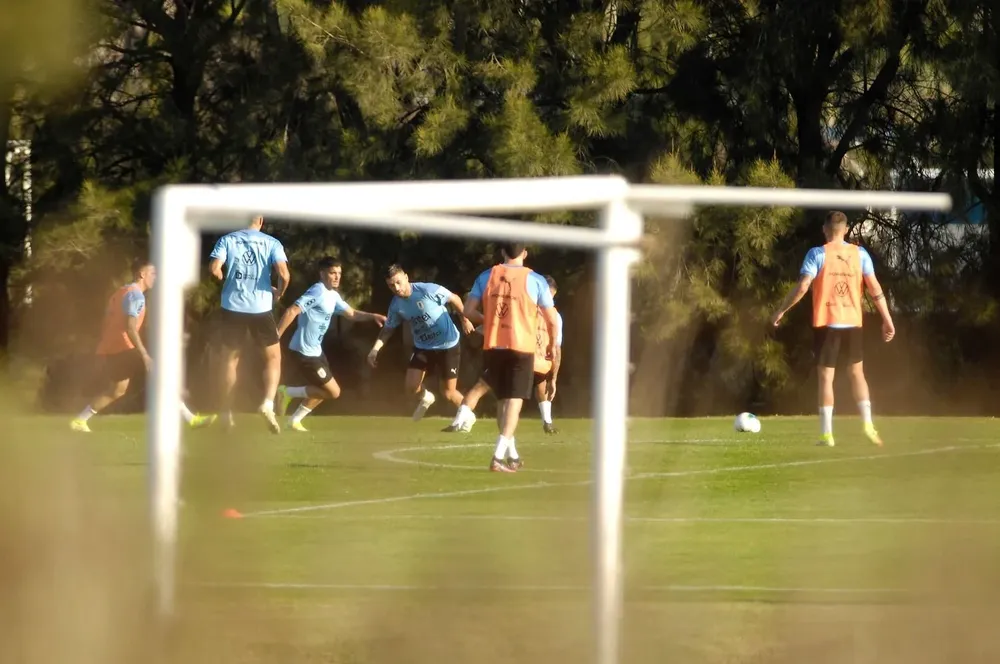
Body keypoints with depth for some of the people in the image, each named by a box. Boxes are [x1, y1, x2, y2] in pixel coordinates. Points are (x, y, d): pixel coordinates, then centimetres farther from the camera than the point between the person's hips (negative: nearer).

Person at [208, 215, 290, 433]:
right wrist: (279, 292, 8)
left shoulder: (227, 240, 1)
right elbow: (283, 274, -12)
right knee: (273, 357, 13)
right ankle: (268, 403, -9)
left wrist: (225, 280, 11)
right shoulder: (271, 243, 0)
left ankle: (228, 414, 14)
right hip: (260, 308, -1)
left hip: (232, 307, 1)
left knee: (230, 359, 14)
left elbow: (215, 268, -11)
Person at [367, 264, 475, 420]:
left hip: (448, 345, -4)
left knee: (448, 392, -1)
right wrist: (375, 349, -9)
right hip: (423, 347, 4)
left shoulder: (428, 290, -24)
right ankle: (425, 398, 28)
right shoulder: (396, 305, -9)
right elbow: (388, 329, 5)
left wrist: (465, 320, 0)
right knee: (411, 385, -9)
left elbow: (454, 299, -10)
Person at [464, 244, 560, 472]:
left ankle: (512, 455, 26)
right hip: (521, 348, -3)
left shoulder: (486, 277, 3)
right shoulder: (534, 280, -3)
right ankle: (498, 457, -16)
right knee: (514, 402, -3)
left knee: (502, 400, 18)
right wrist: (553, 344, 17)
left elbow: (469, 311, 2)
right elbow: (552, 319, -1)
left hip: (493, 346, 3)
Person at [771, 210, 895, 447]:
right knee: (857, 373, 18)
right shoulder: (859, 253, 3)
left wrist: (781, 311, -1)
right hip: (853, 323, 3)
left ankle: (826, 434, 0)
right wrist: (887, 319, 4)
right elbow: (875, 287, 0)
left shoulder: (817, 254, -6)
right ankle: (868, 424, 5)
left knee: (826, 377, 2)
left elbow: (802, 287, -12)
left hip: (826, 323, -3)